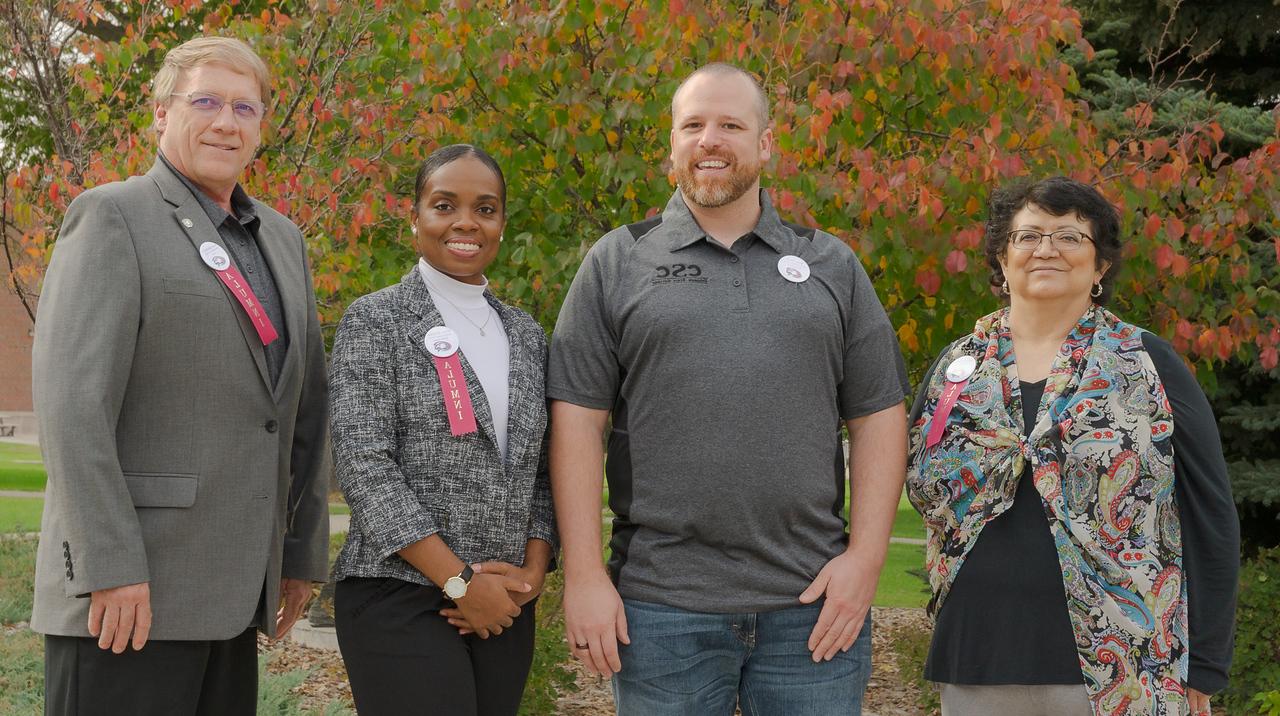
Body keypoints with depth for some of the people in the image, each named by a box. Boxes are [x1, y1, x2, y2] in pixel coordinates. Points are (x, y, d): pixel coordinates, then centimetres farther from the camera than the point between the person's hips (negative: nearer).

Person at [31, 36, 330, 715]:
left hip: (235, 590, 7)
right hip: (129, 587, -7)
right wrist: (109, 567, -19)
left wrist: (302, 551, 15)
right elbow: (70, 398, -13)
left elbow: (306, 403, 20)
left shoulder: (282, 240, 18)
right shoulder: (112, 217, -4)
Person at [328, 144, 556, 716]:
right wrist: (460, 582, -13)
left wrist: (532, 573, -5)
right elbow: (364, 465, -10)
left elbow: (540, 470, 13)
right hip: (401, 598, -5)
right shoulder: (376, 320, -1)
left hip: (504, 605, 5)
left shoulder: (526, 335, 14)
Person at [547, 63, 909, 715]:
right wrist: (584, 575, -7)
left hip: (814, 604, 1)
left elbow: (877, 415, 8)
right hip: (661, 608, -1)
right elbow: (578, 419, 1)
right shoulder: (616, 264, 6)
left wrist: (866, 557, -3)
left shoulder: (831, 266, 11)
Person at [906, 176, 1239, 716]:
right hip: (978, 657, 3)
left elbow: (1211, 519, 1)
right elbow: (916, 485, 16)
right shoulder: (955, 366, 10)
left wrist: (1202, 669, -4)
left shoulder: (1150, 367, 2)